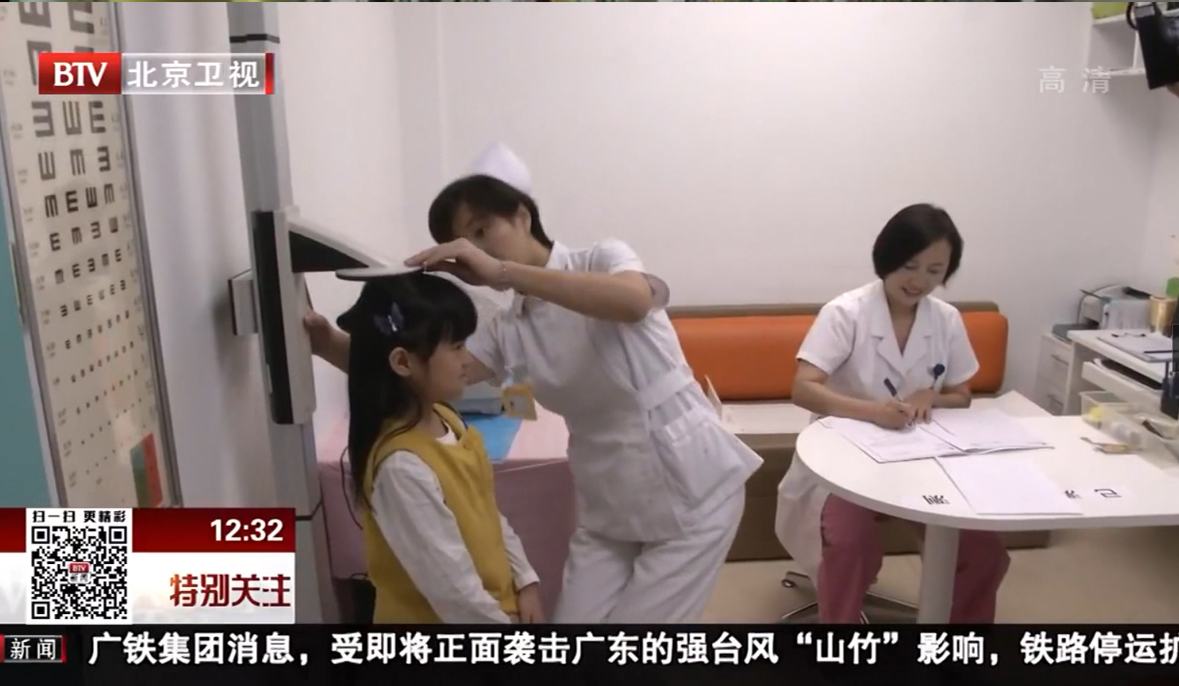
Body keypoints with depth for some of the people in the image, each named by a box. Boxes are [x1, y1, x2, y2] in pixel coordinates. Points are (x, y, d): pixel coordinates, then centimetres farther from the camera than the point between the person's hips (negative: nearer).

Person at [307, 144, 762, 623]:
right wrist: (330, 345, -22)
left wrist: (501, 271, -37)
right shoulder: (509, 332, 4)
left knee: (638, 619, -2)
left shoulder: (604, 257, -10)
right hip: (608, 507, 6)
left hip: (692, 490, -5)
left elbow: (634, 302, -34)